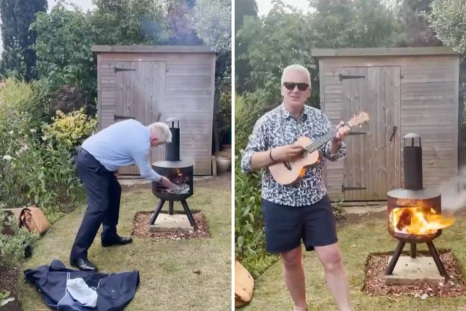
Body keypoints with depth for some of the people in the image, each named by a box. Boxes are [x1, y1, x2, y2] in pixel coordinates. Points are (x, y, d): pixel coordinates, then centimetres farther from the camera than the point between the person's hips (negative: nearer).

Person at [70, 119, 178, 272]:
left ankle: (109, 236, 31)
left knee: (114, 191, 20)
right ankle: (78, 255, -11)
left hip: (93, 154, 11)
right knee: (99, 206, -13)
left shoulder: (136, 125, 8)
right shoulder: (142, 145, -15)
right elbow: (146, 173, -1)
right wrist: (162, 180, 17)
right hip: (90, 162, -11)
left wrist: (113, 166, 19)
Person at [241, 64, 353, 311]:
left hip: (316, 200, 2)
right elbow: (246, 162, -8)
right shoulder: (267, 121, -7)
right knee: (291, 260, 13)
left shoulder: (318, 117, 2)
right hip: (280, 203, -2)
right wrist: (275, 154, -22)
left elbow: (333, 155, 2)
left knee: (332, 258, 0)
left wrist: (337, 141, -19)